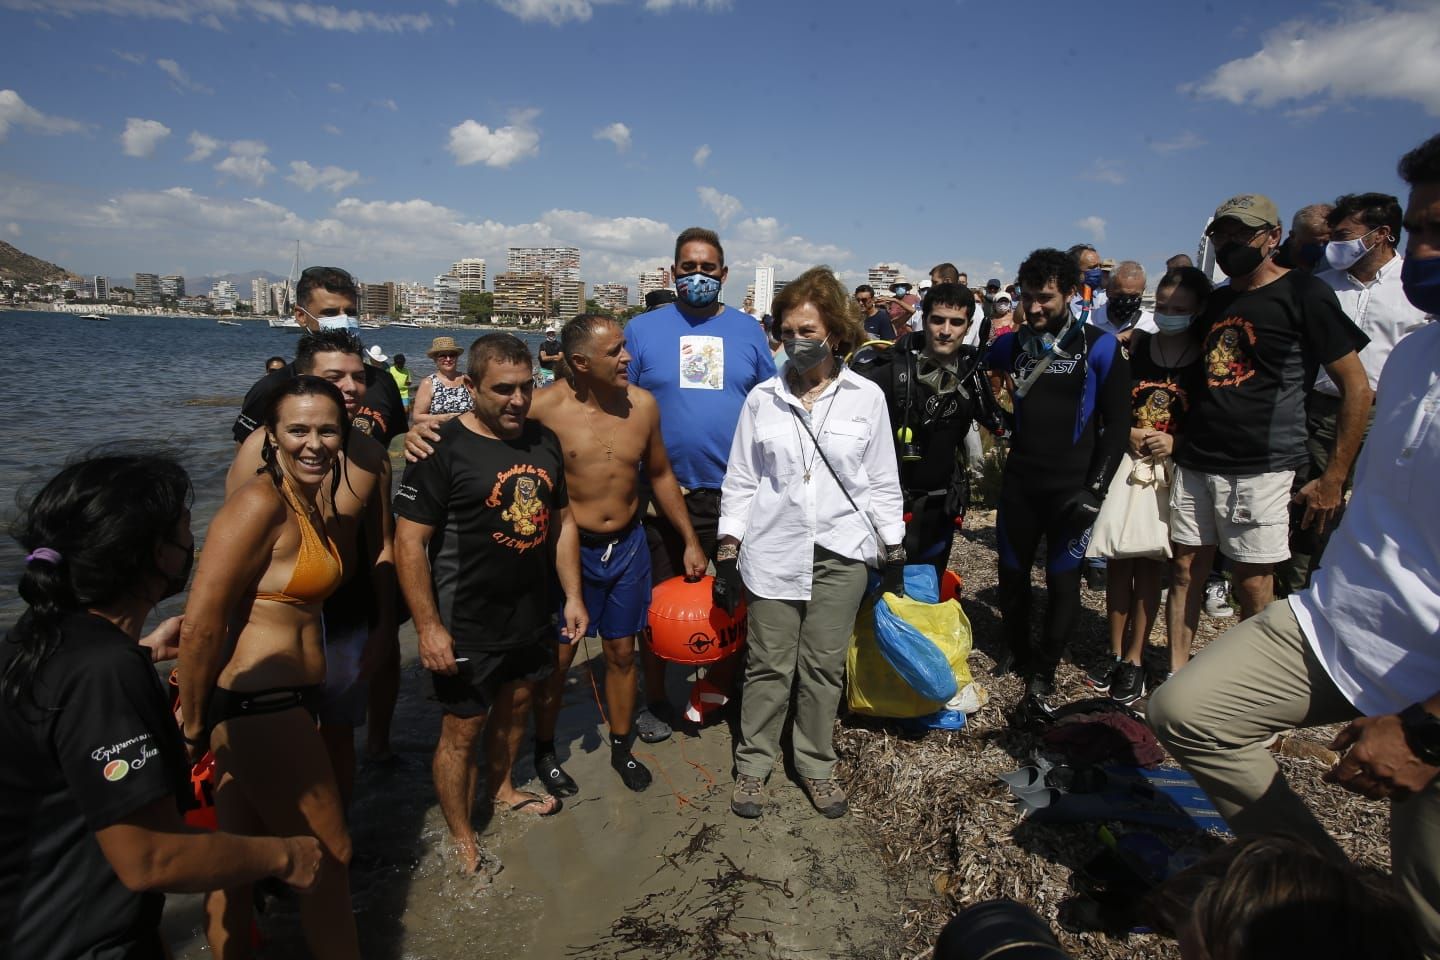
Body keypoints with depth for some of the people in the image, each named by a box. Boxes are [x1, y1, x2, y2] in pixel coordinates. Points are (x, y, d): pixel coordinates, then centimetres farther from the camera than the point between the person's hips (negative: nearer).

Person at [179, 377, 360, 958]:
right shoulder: (260, 503, -19)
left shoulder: (306, 503, 8)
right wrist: (193, 724, -12)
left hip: (273, 705, 9)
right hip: (259, 707, -8)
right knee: (329, 855, 7)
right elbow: (200, 625, -22)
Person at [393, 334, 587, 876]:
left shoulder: (543, 441, 4)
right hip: (468, 626, -6)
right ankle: (462, 838, 28)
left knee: (515, 705, 23)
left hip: (534, 615, 7)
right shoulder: (443, 448, -16)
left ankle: (502, 789, 48)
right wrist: (428, 627, -18)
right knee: (462, 728, 7)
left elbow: (562, 521, 12)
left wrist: (573, 595, 8)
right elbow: (409, 541, -17)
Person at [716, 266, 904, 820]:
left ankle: (816, 764, 30)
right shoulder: (763, 398, 1)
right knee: (769, 667, 7)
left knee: (824, 667, 10)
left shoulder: (866, 397, 0)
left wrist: (894, 553, 5)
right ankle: (753, 764, 26)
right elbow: (740, 481, 4)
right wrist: (727, 553, 1)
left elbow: (882, 482, 6)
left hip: (840, 553, 0)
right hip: (773, 552, 0)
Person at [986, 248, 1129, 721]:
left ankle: (1042, 675, 15)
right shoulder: (1012, 343, 4)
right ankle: (1019, 650, 34)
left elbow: (1117, 423, -5)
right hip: (1020, 482, 3)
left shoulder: (1099, 346, -5)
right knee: (1012, 572, 11)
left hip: (1072, 486, -3)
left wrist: (1096, 487, -10)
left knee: (1063, 579, 1)